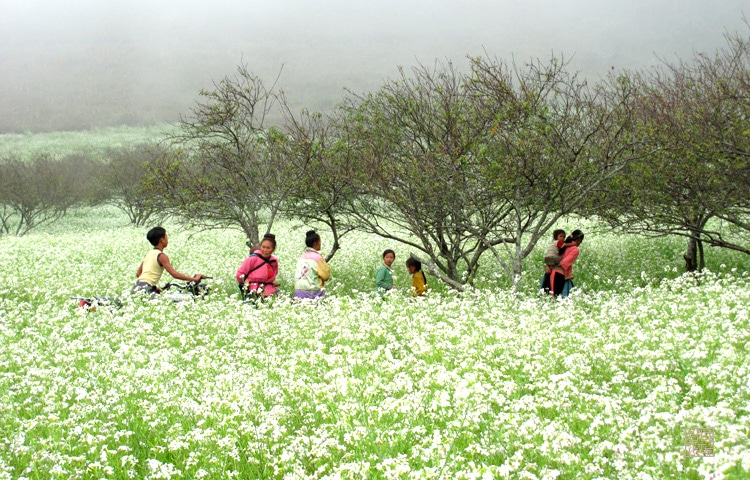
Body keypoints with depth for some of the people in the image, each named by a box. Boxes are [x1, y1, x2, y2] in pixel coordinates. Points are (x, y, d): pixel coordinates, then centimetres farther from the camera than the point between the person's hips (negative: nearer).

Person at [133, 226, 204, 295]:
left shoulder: (149, 254, 18)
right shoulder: (161, 256, -7)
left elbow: (138, 274, 23)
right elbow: (174, 274, -16)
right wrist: (194, 279, -13)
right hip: (145, 289, -9)